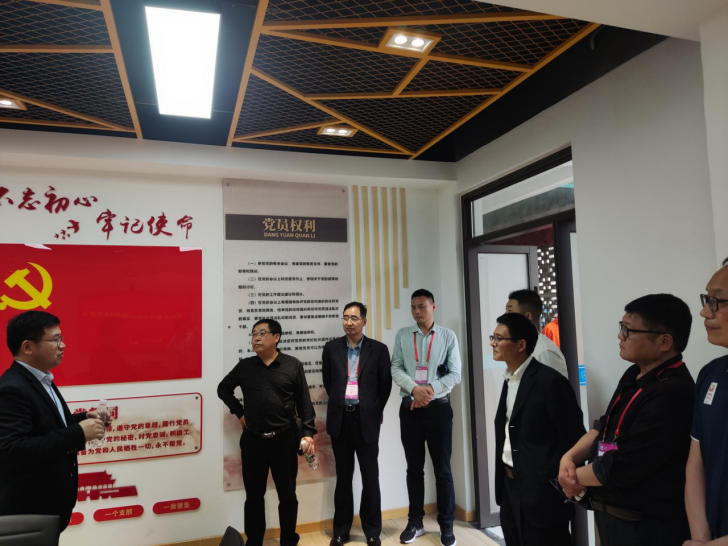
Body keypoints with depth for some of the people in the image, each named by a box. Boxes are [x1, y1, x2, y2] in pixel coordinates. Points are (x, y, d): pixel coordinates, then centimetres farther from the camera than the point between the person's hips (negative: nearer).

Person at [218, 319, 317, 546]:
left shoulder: (293, 365, -3)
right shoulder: (245, 366, 2)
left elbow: (304, 403, -2)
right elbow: (223, 389, 17)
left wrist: (308, 432, -10)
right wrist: (239, 412, 7)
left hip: (284, 440, -1)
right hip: (253, 440, 2)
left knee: (287, 495, 10)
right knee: (254, 496, 12)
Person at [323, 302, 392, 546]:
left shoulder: (378, 349, -2)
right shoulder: (331, 348, 3)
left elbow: (385, 384, 5)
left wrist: (376, 411, 9)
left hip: (366, 419, -1)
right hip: (340, 418, 2)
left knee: (370, 477, 6)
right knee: (343, 476, 12)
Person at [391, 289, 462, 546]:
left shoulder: (448, 336, -1)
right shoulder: (402, 335, 4)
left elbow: (455, 374, -3)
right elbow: (396, 369, -1)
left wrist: (430, 389, -15)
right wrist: (415, 389, -17)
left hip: (438, 407, -2)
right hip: (410, 407, 2)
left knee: (442, 469, 7)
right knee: (414, 467, 13)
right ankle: (415, 522, 28)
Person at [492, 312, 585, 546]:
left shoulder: (551, 381, -18)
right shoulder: (509, 380, 8)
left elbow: (573, 440, -15)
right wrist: (503, 482, 12)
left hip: (542, 494, -8)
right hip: (510, 489, 8)